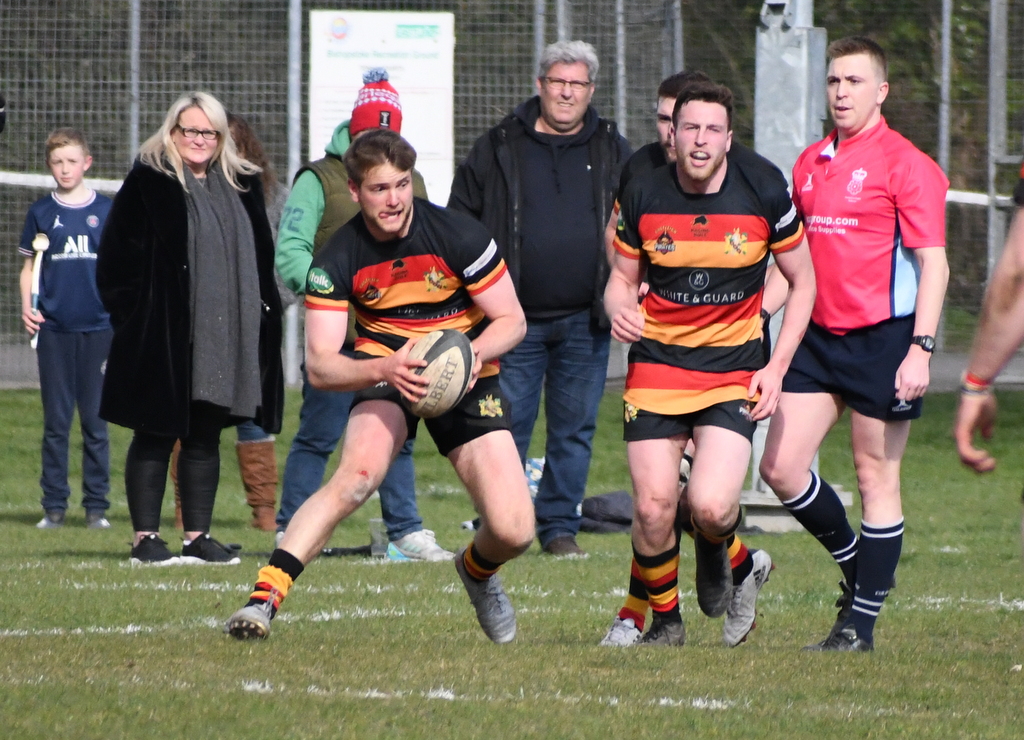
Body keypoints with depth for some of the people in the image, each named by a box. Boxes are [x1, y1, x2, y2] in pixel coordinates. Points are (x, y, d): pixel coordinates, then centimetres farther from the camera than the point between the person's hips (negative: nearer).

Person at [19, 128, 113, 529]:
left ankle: (97, 507, 7)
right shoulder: (41, 212, 7)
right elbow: (29, 266, 11)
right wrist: (27, 307, -5)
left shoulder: (106, 210, 5)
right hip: (54, 330, 1)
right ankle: (54, 506, 7)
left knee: (95, 420, 2)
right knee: (56, 421, 2)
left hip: (98, 328, 0)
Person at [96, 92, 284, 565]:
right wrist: (133, 317, -12)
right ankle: (145, 538, 3)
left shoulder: (241, 187, 14)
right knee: (155, 437, 0)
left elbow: (261, 259, 20)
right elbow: (117, 258, -7)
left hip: (224, 340, 5)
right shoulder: (148, 185, -4)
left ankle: (198, 536, 14)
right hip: (163, 339, -5)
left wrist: (263, 312, 9)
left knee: (205, 439, 9)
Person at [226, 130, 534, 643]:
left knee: (513, 532, -10)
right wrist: (384, 369, -36)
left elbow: (512, 320, -5)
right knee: (355, 477, -33)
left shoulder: (457, 236, -14)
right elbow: (319, 365, -16)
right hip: (384, 374, -1)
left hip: (466, 382, 1)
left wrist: (475, 351, -28)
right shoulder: (338, 259, -13)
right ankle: (264, 598, -36)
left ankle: (478, 570, 28)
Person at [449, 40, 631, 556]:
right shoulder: (499, 148, 4)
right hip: (516, 320, -1)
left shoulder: (611, 151, 10)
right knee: (506, 428, -2)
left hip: (584, 321, 1)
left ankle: (559, 527, 14)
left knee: (575, 430, 4)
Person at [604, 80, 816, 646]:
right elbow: (622, 277, 11)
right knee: (653, 507, -8)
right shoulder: (642, 197, -3)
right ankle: (664, 616, 18)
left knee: (711, 506, -19)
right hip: (656, 366, 1)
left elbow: (802, 282, 5)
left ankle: (716, 550, 19)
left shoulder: (764, 194, -6)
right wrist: (619, 308, -15)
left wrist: (777, 368, -4)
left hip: (734, 371, -1)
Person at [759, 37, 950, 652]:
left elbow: (933, 263, -12)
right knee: (781, 466, 0)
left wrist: (921, 349, -20)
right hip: (820, 338, 7)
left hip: (882, 340, -7)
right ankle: (852, 560, 22)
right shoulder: (811, 163, 13)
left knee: (875, 476, -1)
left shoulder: (905, 164, -8)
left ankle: (862, 620, 6)